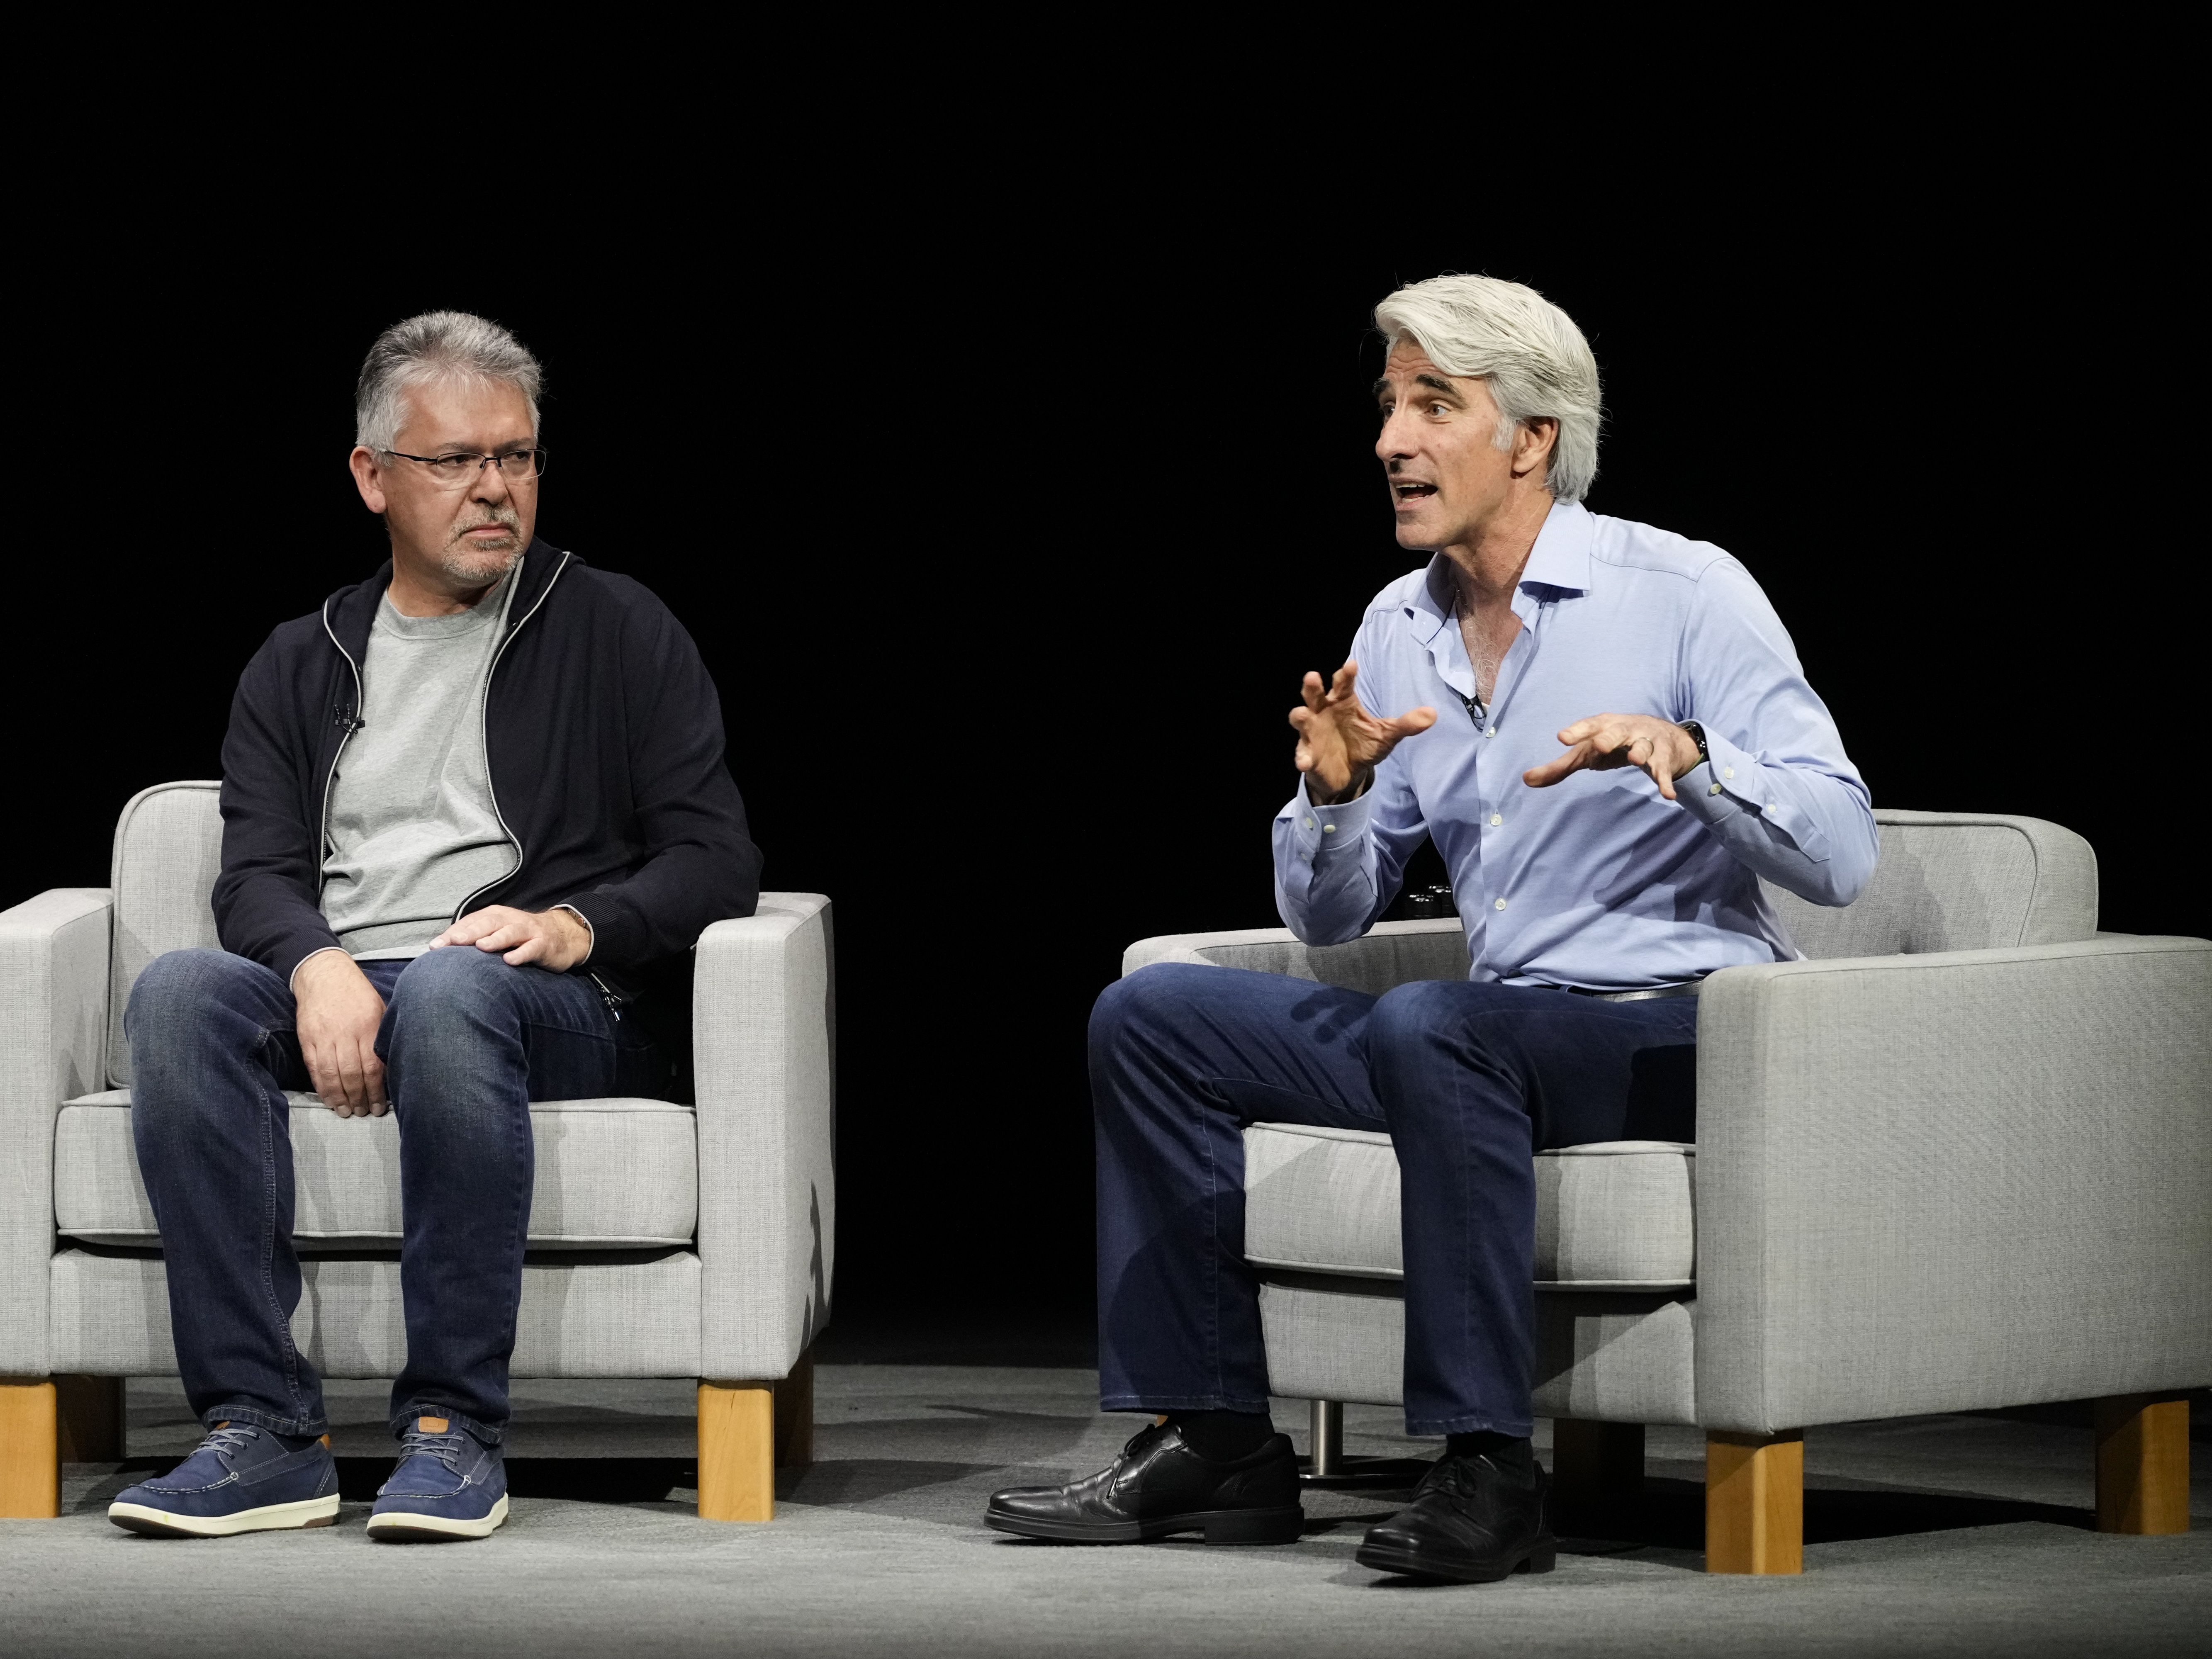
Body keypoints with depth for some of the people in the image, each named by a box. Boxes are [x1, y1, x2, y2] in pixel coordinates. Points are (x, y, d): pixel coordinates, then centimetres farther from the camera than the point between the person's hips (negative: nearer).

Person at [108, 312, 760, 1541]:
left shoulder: (618, 632, 14)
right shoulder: (301, 667, 22)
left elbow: (718, 859, 6)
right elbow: (256, 876, 9)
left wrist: (577, 927, -14)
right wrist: (318, 967, -16)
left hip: (573, 1012, -3)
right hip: (336, 993, 3)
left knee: (451, 989, -40)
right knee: (180, 993, -31)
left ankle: (455, 1428, -36)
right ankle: (264, 1434, -35)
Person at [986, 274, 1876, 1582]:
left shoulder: (1685, 595, -8)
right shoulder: (1399, 633, 11)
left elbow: (1840, 855, -14)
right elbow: (1329, 921, 14)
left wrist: (1683, 750, -30)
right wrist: (1335, 792, -7)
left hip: (1680, 1030, -7)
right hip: (1503, 1026, 7)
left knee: (1433, 1027, -36)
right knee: (1152, 1017, -1)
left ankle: (1488, 1472, -33)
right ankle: (1217, 1439, -3)